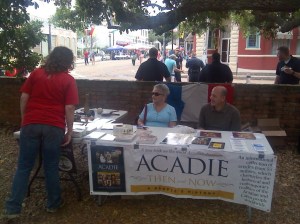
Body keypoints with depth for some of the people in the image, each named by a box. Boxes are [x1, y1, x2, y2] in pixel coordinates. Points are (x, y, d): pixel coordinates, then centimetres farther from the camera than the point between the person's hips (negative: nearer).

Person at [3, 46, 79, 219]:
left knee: (24, 167, 9)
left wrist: (24, 119, 17)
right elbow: (69, 108, -6)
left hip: (31, 125, 2)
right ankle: (53, 203, 24)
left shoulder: (36, 73, 8)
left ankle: (13, 208, 12)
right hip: (54, 127, -2)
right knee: (51, 167, 10)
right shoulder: (69, 80, -1)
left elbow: (24, 98, 7)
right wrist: (69, 131, 0)